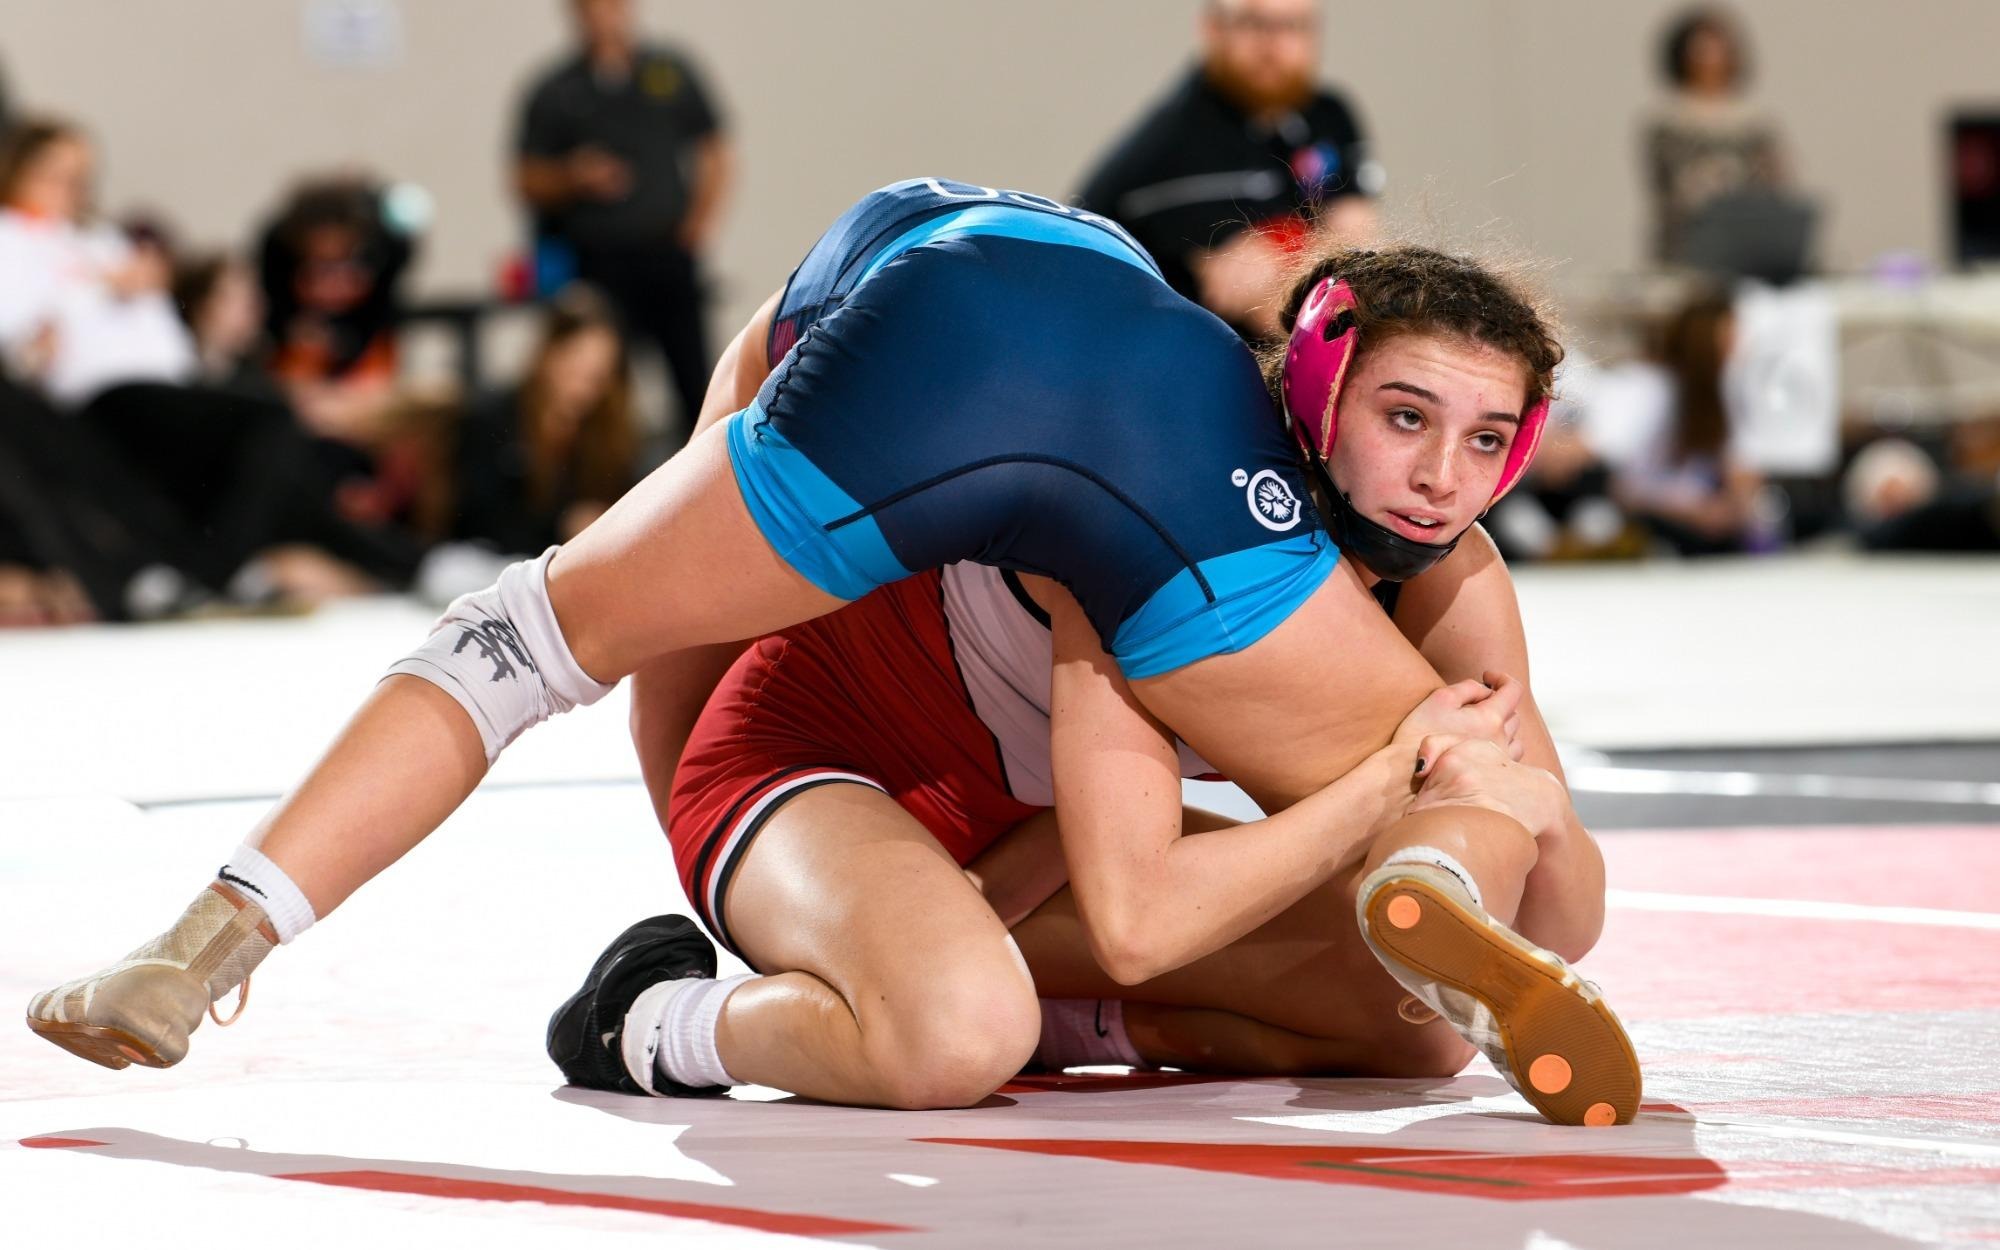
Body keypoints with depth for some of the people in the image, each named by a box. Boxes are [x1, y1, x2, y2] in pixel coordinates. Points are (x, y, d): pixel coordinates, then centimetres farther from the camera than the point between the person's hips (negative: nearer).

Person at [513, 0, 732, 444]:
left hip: (670, 253, 2)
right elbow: (529, 185, 4)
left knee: (696, 379, -2)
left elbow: (718, 154, 15)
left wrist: (704, 219, 1)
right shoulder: (554, 94, 4)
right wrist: (575, 179, -15)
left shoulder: (671, 72, 10)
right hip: (599, 264, -2)